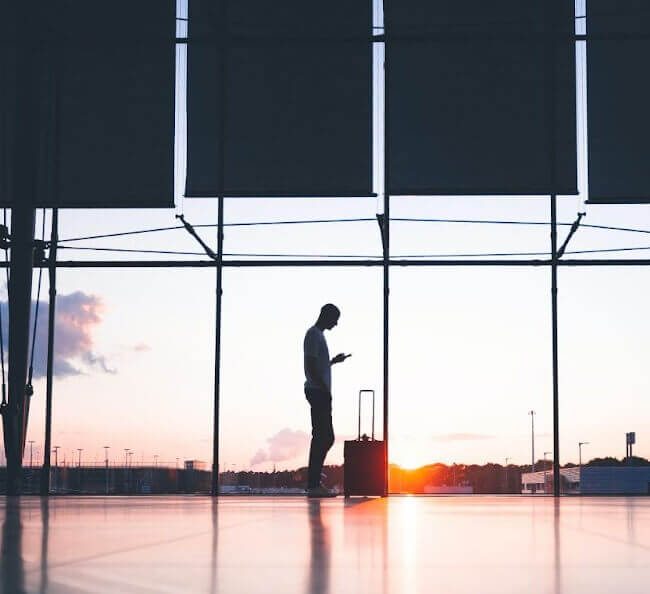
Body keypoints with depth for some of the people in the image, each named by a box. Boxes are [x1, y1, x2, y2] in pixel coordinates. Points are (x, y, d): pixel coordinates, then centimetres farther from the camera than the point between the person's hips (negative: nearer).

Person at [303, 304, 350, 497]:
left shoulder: (318, 335, 22)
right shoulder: (313, 335, -10)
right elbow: (311, 365, -19)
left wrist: (334, 361, 30)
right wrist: (325, 389, -21)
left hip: (320, 392, 11)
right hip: (317, 392, -11)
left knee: (326, 437, 11)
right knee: (322, 437, -11)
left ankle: (314, 482, 14)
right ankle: (313, 485, -11)